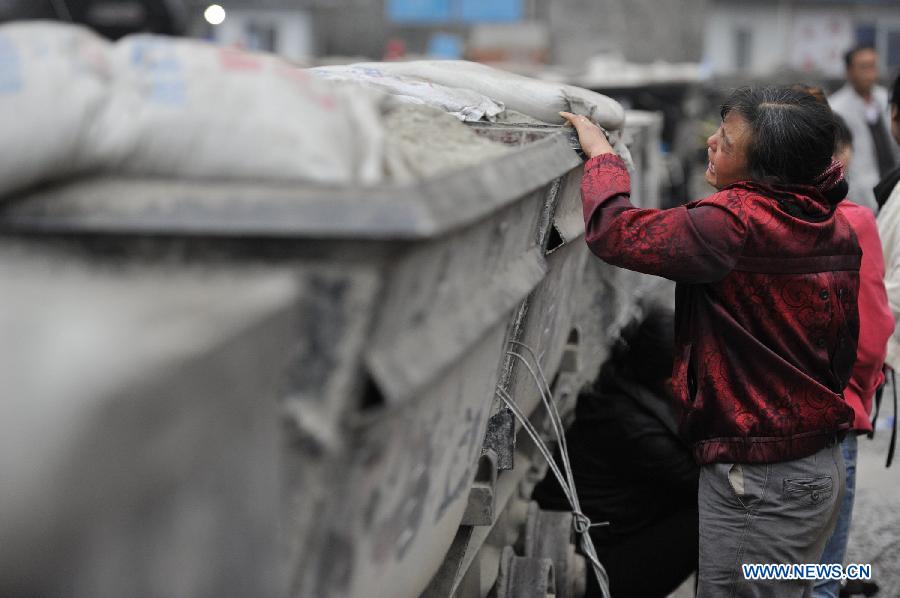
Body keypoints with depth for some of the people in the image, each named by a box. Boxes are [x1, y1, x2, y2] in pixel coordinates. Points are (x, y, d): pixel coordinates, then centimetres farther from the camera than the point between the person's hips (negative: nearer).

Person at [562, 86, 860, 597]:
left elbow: (614, 232, -21)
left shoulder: (736, 224, -24)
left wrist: (601, 153, -4)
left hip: (761, 480, -9)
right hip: (824, 467, 9)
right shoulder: (837, 229, 4)